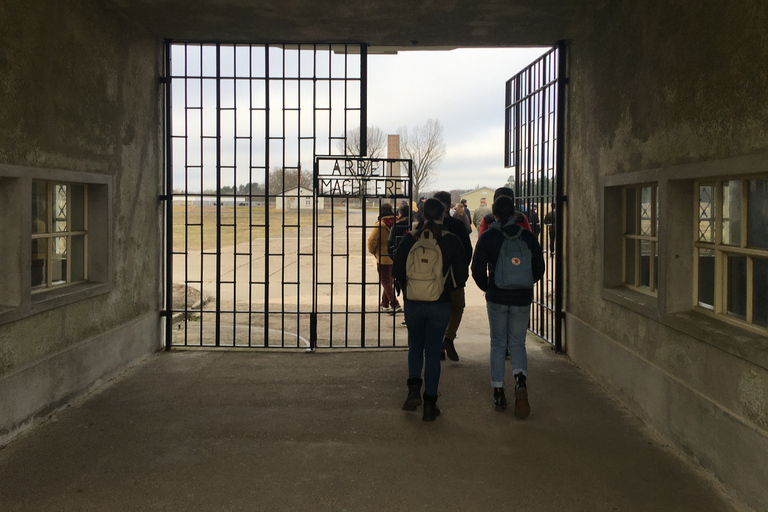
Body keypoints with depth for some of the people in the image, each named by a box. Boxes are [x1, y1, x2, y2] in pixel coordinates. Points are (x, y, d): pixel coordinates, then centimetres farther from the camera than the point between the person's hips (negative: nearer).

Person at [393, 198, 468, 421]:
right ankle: (430, 405, 9)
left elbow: (397, 269, -1)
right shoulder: (451, 240, -6)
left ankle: (414, 389, 5)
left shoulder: (410, 238, -4)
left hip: (413, 302, 1)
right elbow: (462, 274, -5)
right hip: (441, 304, -1)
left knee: (415, 345, 21)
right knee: (433, 351, 7)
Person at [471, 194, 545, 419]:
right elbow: (539, 268, 3)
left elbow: (477, 268, -7)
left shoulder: (487, 237, -4)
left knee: (498, 343, 12)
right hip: (522, 298, 1)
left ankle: (498, 392, 12)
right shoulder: (526, 236, -1)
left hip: (496, 298, -1)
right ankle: (520, 379, -17)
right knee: (517, 343, 11)